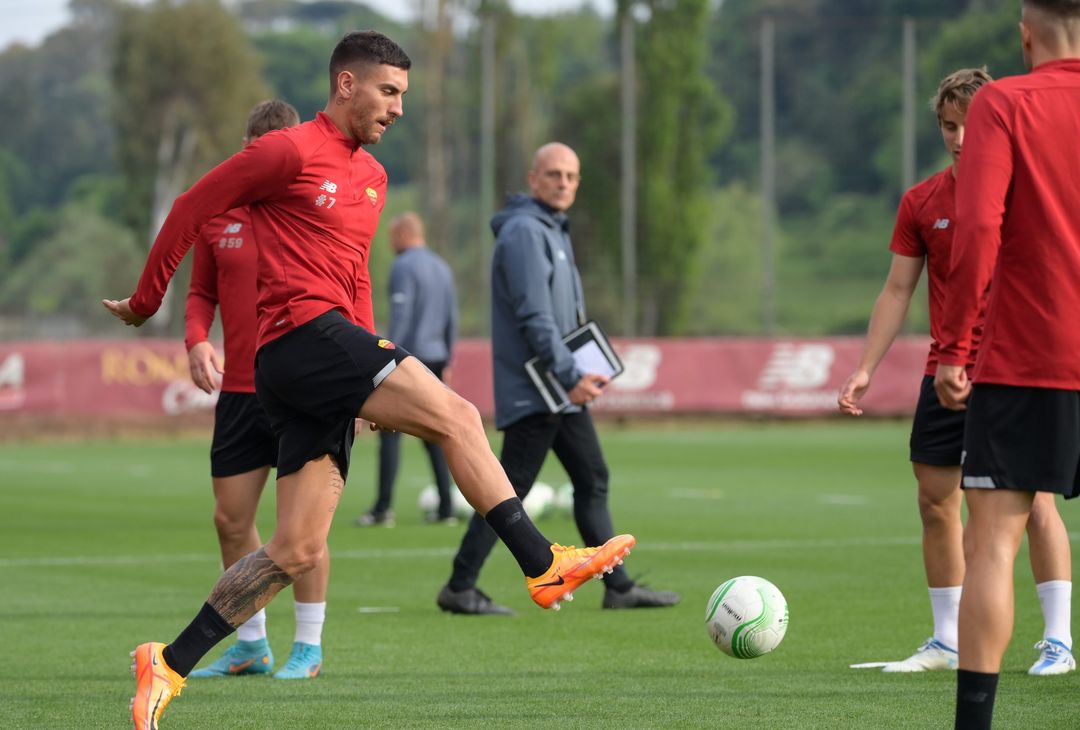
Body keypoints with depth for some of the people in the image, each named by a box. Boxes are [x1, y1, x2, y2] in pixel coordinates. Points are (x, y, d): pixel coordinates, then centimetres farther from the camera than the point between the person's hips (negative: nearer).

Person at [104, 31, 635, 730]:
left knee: (297, 551, 2)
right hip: (302, 333, -9)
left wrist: (373, 372, 23)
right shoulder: (289, 151, -4)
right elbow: (190, 210, 1)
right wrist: (145, 302, 8)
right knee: (457, 417, -16)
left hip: (331, 350, 9)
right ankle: (544, 565, -14)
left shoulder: (372, 176, 22)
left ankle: (169, 665, 5)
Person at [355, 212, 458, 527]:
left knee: (390, 431, -6)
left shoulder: (404, 267, -9)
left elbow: (400, 317, -16)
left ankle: (383, 508, -10)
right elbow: (452, 319, 18)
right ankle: (446, 508, 6)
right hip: (435, 359, 8)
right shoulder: (442, 267, 15)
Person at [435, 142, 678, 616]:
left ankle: (618, 587, 16)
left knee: (593, 481, 11)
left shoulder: (553, 230, 18)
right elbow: (533, 316, -21)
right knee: (510, 490, -8)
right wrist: (569, 376, -22)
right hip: (533, 393, -10)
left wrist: (582, 372, 13)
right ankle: (460, 589, -4)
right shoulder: (524, 231, -14)